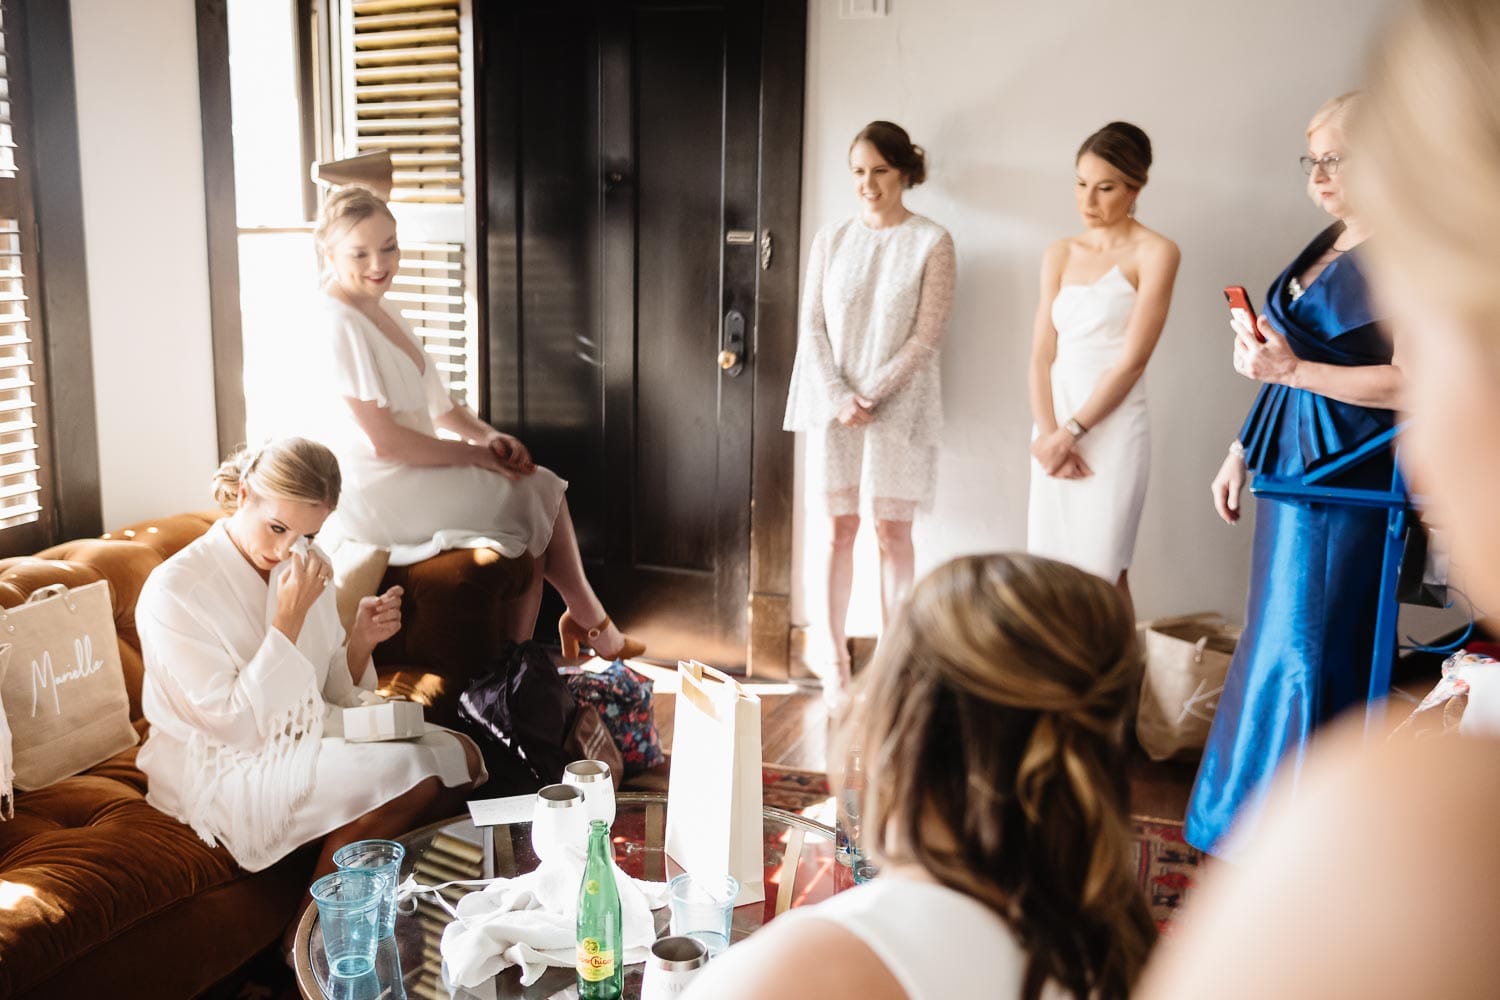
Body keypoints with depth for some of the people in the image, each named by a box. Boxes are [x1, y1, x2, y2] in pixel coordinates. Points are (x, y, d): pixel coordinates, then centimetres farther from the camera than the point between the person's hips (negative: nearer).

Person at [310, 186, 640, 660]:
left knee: (543, 485, 2)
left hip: (410, 473, 9)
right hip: (375, 494, -9)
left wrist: (489, 436, -1)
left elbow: (434, 401, 17)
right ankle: (591, 622, 15)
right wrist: (474, 454, -12)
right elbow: (384, 441, -21)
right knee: (531, 497, -4)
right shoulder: (337, 324, -18)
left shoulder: (384, 312, 11)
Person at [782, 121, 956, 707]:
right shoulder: (831, 239, 6)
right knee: (839, 528, 7)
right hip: (834, 403, 3)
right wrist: (838, 396, -11)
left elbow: (928, 335, -8)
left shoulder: (931, 242, -3)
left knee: (892, 531, 2)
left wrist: (872, 394, -14)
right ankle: (833, 657, 16)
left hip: (898, 407, -2)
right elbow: (812, 326, 3)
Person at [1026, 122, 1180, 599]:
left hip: (1112, 430, -5)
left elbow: (1132, 361, -10)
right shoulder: (1059, 255, 12)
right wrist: (1047, 433, -8)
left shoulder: (1155, 253, -5)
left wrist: (1071, 432, -11)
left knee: (1101, 575, -3)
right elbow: (1042, 354, 5)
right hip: (1055, 428, 5)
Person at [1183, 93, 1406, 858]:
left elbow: (1412, 382, -20)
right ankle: (1258, 811, 30)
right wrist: (1241, 451, 19)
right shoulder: (1326, 244, 14)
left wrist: (1292, 370, -22)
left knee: (1307, 645, -2)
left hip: (1346, 474, -9)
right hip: (1291, 464, 9)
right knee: (1276, 637, 15)